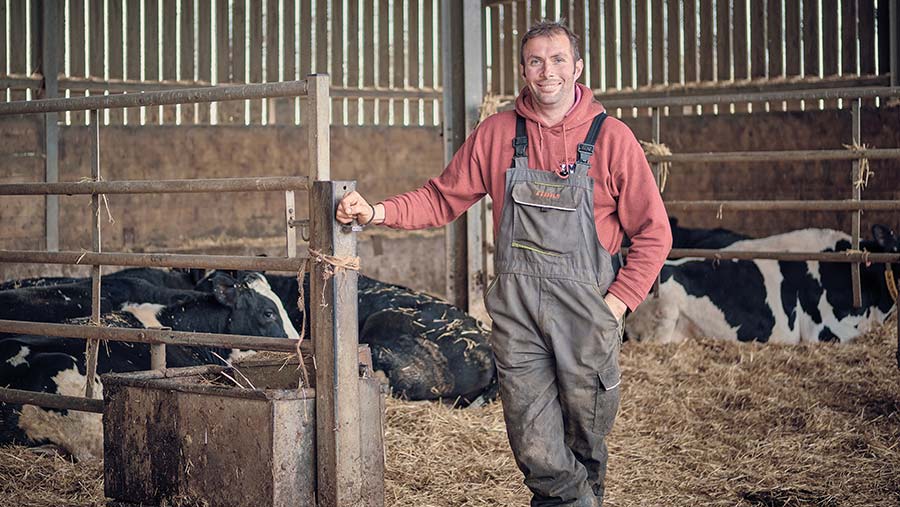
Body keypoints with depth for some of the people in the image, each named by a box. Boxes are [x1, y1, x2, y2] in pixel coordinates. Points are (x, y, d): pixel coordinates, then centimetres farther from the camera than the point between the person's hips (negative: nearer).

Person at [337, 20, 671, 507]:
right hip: (515, 308, 1)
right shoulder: (497, 133, 6)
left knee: (586, 444, 9)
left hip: (585, 304, -1)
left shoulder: (611, 137, 0)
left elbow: (653, 233, 4)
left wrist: (619, 299, -5)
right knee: (537, 454, -5)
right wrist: (378, 212, -2)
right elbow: (442, 199, 13)